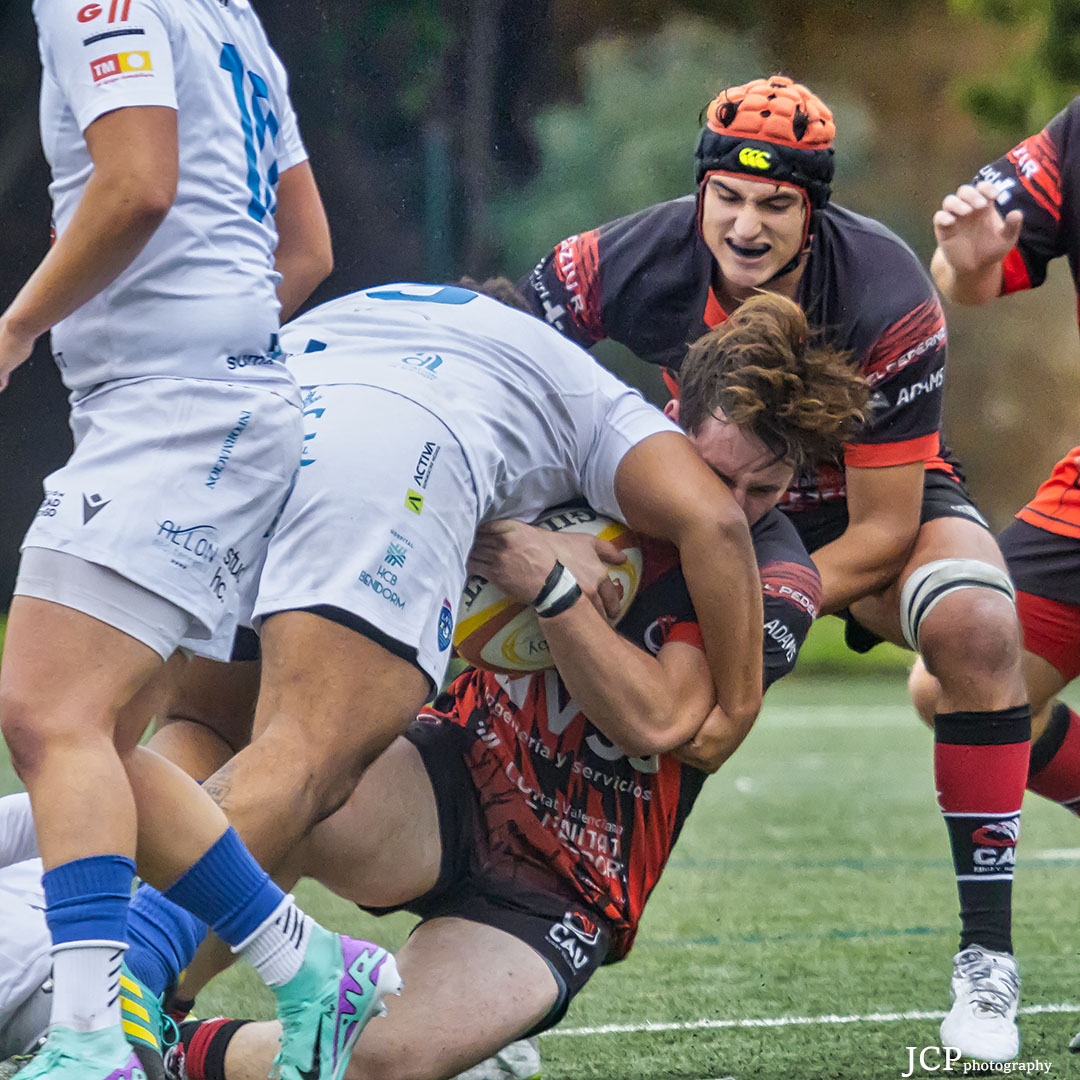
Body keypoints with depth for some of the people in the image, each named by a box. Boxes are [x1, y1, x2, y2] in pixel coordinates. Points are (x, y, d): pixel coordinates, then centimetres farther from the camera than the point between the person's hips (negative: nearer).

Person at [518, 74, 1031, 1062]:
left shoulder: (887, 299, -33)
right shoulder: (635, 262, -25)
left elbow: (884, 527, -27)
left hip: (877, 507, -3)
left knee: (976, 628, -34)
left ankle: (988, 959, -24)